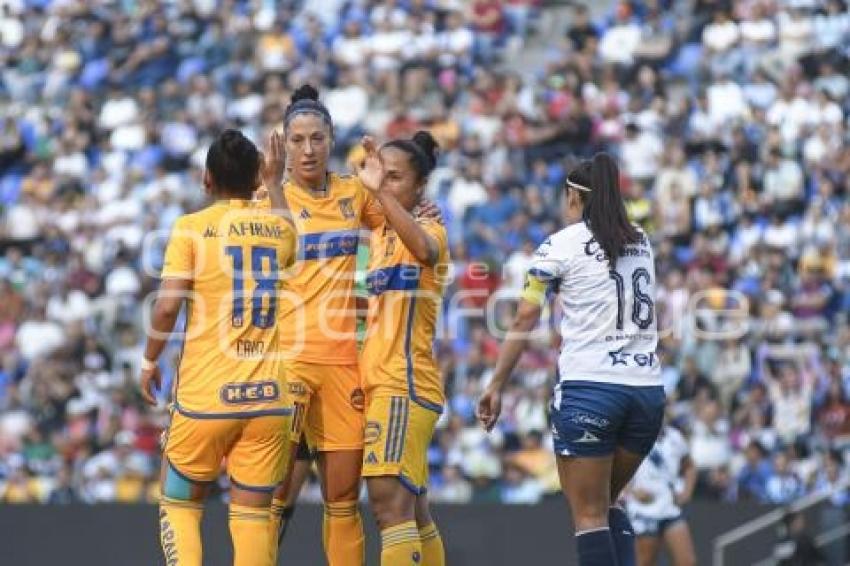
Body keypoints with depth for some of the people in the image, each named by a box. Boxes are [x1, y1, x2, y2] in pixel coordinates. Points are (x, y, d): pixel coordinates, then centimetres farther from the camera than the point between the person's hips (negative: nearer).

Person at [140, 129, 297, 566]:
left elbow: (168, 304, -11)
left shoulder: (191, 228, -3)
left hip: (205, 394, -2)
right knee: (252, 514, 5)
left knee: (179, 504, 14)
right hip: (269, 396, 2)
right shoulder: (281, 228, 7)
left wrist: (149, 361, 4)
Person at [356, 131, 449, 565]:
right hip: (378, 383, 9)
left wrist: (380, 191, -43)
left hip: (404, 384, -9)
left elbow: (424, 249, -32)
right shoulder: (380, 236, 17)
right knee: (411, 509, 13)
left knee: (389, 500, -18)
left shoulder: (429, 229, -8)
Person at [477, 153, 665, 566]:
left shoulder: (562, 245, 0)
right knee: (607, 506, 21)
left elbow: (524, 321, -3)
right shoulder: (640, 242, 14)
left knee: (589, 516, 0)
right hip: (647, 389, 5)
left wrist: (496, 385, 2)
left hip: (589, 389, -5)